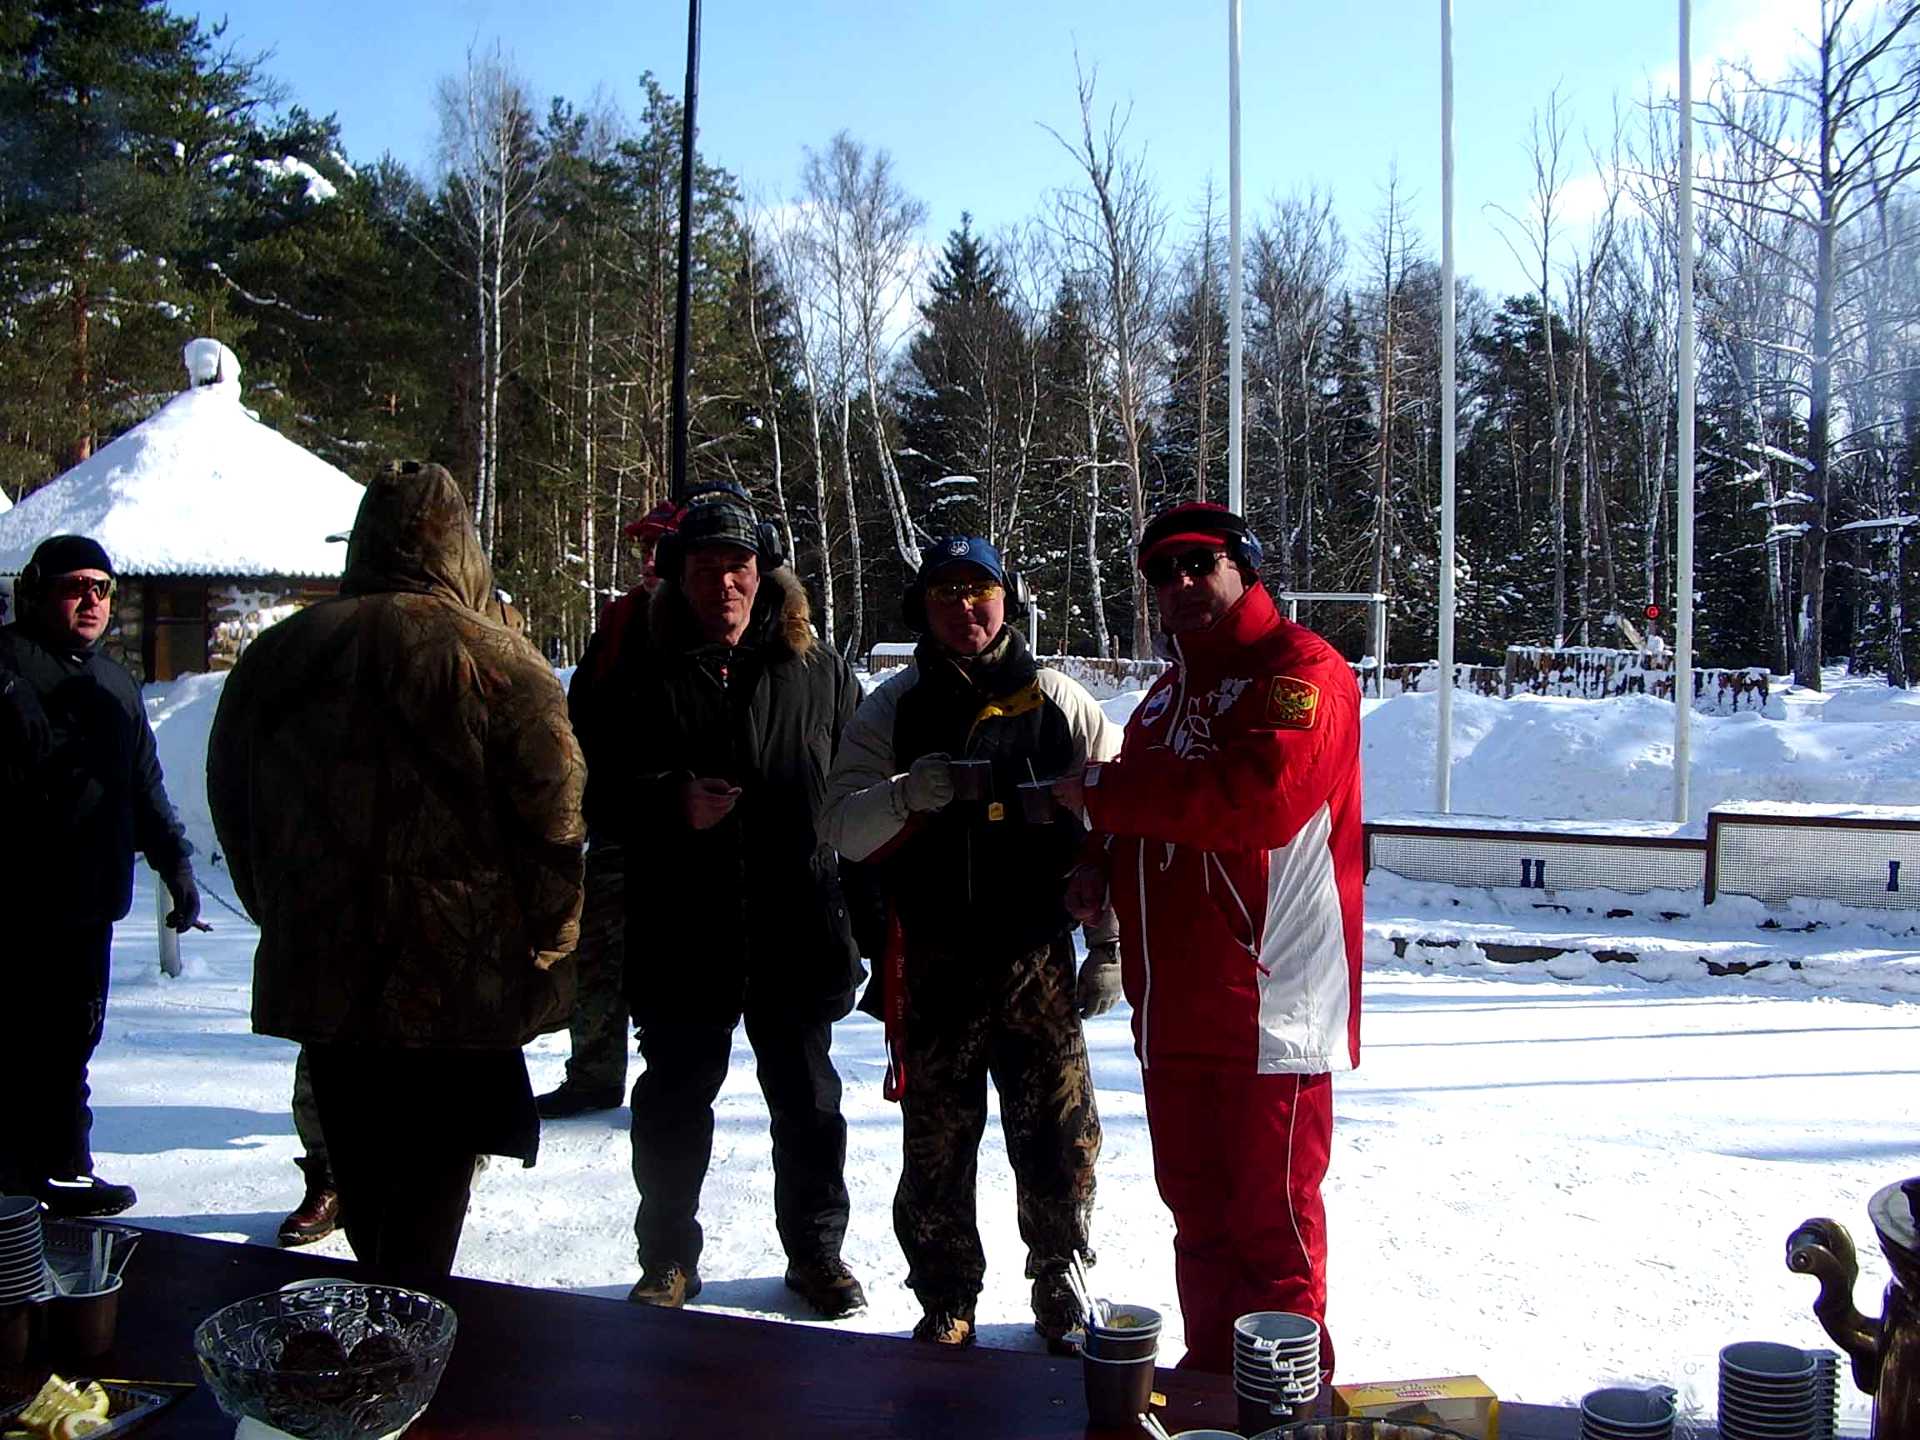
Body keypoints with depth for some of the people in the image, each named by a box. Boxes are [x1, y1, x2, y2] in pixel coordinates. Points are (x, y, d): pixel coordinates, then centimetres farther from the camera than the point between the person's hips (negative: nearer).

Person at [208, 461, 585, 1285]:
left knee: (362, 1171, 19)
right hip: (457, 974, -5)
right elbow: (556, 817, -12)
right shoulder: (496, 660, -12)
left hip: (318, 971, 5)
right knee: (433, 1171, 7)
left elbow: (232, 811, 14)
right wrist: (547, 942, 2)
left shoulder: (277, 655, 4)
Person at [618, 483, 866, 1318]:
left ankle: (816, 1251, 31)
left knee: (806, 1098, 14)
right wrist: (672, 804, -19)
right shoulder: (643, 673, -2)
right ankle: (667, 1257, 28)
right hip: (680, 932, -1)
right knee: (675, 1098, 11)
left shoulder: (816, 669, 2)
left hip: (795, 928, 1)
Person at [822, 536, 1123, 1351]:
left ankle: (1060, 1294, 25)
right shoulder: (891, 711, 5)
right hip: (934, 967, 1)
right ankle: (946, 1301, 26)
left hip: (1038, 959, 0)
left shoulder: (1061, 704, 2)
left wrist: (1107, 948, 1)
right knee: (936, 1146, 8)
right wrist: (905, 796, -24)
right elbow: (843, 830, -4)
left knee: (1060, 1141, 3)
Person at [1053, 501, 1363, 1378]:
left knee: (1272, 1217, -1)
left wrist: (1105, 794, -17)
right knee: (1197, 1208, 17)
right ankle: (1210, 1378, 30)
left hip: (1269, 1006, -8)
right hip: (1175, 1008, 8)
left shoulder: (1299, 670, -8)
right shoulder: (1169, 691, 20)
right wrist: (1103, 864, 6)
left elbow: (1261, 796, -25)